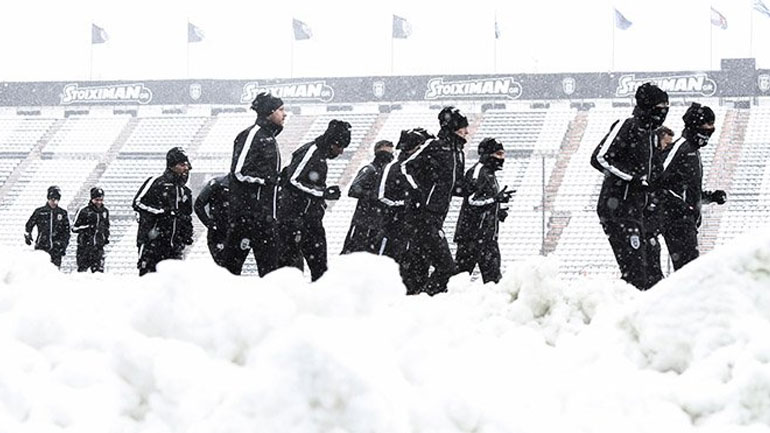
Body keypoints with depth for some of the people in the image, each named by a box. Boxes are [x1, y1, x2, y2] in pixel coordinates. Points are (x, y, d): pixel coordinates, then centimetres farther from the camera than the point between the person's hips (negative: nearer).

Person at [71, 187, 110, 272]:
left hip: (99, 246, 4)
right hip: (85, 245, -4)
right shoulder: (84, 211, -5)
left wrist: (106, 237, 15)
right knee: (82, 268, 1)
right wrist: (88, 227, -14)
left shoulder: (105, 211, 12)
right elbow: (74, 228, -4)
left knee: (99, 269, -5)